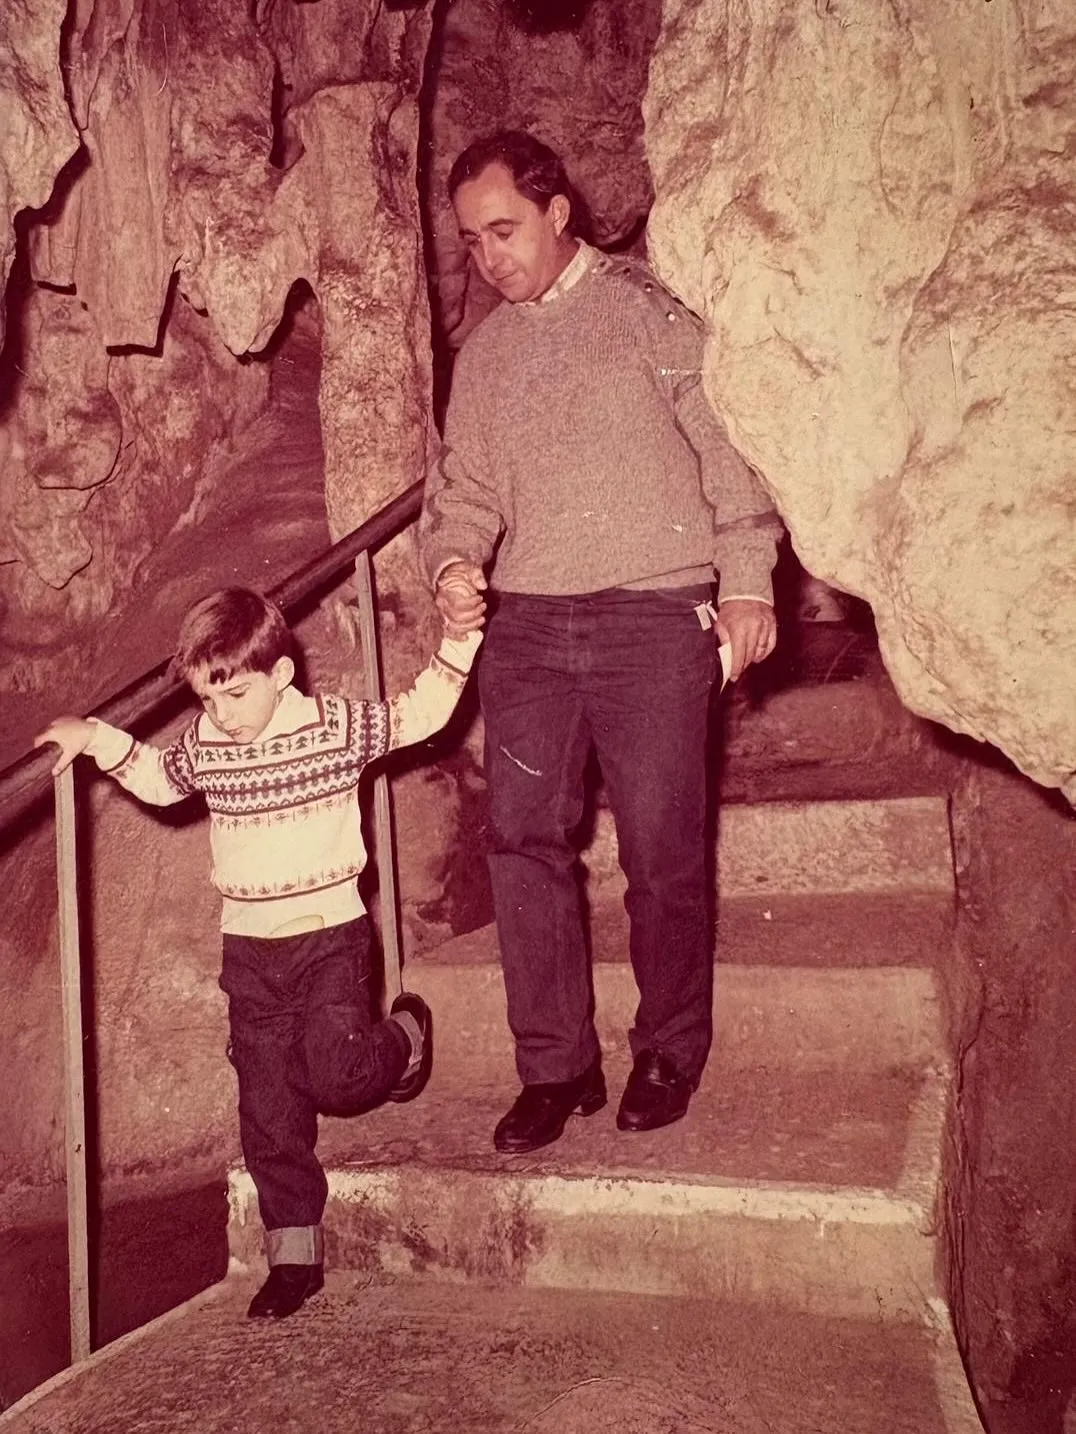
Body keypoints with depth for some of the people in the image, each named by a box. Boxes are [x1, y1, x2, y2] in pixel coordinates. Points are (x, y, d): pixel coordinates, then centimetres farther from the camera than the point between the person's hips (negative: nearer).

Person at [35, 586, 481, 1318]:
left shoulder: (336, 726, -11)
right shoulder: (203, 745, 0)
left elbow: (424, 712, -2)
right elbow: (157, 779, 22)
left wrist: (459, 640, -12)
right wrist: (97, 738, 11)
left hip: (330, 934, -4)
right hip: (248, 948, 4)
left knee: (336, 1075, -16)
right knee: (269, 1107, 7)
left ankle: (403, 1036, 20)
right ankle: (294, 1251, 22)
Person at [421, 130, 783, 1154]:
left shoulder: (653, 309, 4)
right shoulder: (482, 353, 18)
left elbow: (728, 447, 1)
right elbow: (462, 486, 19)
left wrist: (747, 581, -6)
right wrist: (454, 561, -2)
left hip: (655, 617, -4)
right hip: (525, 622, 4)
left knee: (662, 854, 1)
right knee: (522, 838, -2)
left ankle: (670, 1055, 21)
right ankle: (555, 1066, 12)